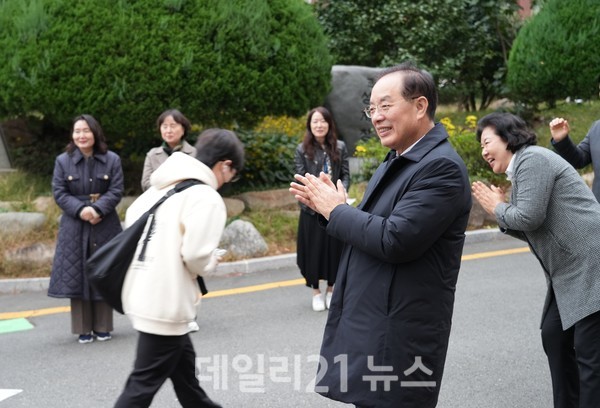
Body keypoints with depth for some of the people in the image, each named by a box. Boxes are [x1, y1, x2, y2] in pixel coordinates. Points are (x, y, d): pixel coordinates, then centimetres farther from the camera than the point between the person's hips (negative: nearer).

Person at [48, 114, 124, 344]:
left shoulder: (112, 160, 2)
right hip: (74, 227, 1)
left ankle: (103, 327, 16)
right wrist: (80, 210, -18)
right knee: (77, 275, 2)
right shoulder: (63, 161, 3)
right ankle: (84, 329, 13)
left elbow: (116, 191, -4)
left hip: (105, 226, 0)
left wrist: (97, 209, -20)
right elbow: (59, 193, -1)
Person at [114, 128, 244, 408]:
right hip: (166, 304, -9)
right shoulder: (207, 198, -16)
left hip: (142, 295, 9)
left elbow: (132, 218, 16)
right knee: (143, 384, 1)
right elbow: (196, 256, -23)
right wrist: (213, 261, -1)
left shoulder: (164, 186, 9)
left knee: (183, 366, 25)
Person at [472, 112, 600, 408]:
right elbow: (531, 231, 19)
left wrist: (498, 208, -1)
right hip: (571, 273, 11)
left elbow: (530, 217, -18)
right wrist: (500, 212, 7)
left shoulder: (532, 159, -10)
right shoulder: (522, 168, 21)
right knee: (554, 336, 12)